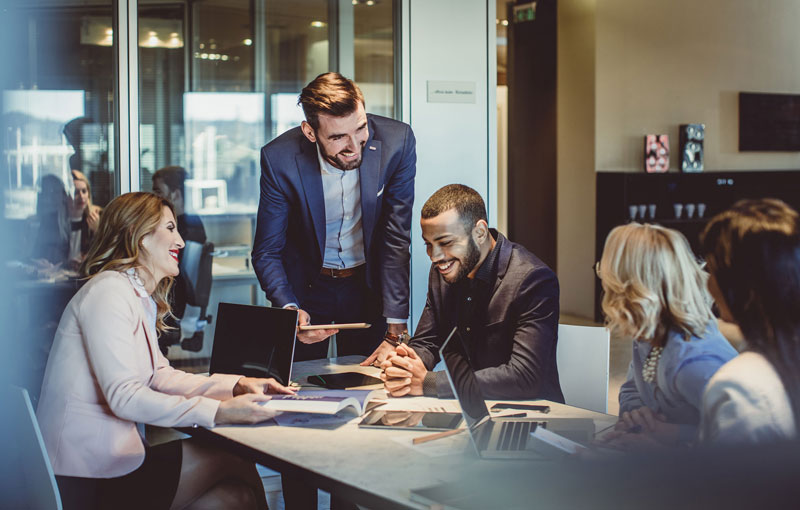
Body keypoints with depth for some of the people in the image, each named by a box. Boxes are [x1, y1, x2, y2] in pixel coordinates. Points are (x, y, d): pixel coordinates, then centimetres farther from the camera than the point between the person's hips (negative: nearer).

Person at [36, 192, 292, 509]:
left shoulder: (141, 298, 17)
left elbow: (160, 376, 14)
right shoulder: (108, 291, -15)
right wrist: (218, 411, -29)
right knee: (234, 465, -9)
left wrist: (236, 385, 0)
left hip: (112, 453, 9)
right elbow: (124, 396, -24)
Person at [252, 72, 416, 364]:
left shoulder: (396, 142, -21)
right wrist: (289, 309, -33)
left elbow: (397, 240, -18)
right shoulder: (279, 159, -23)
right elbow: (267, 252, -13)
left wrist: (396, 333, -22)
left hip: (368, 283, 1)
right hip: (305, 287, 0)